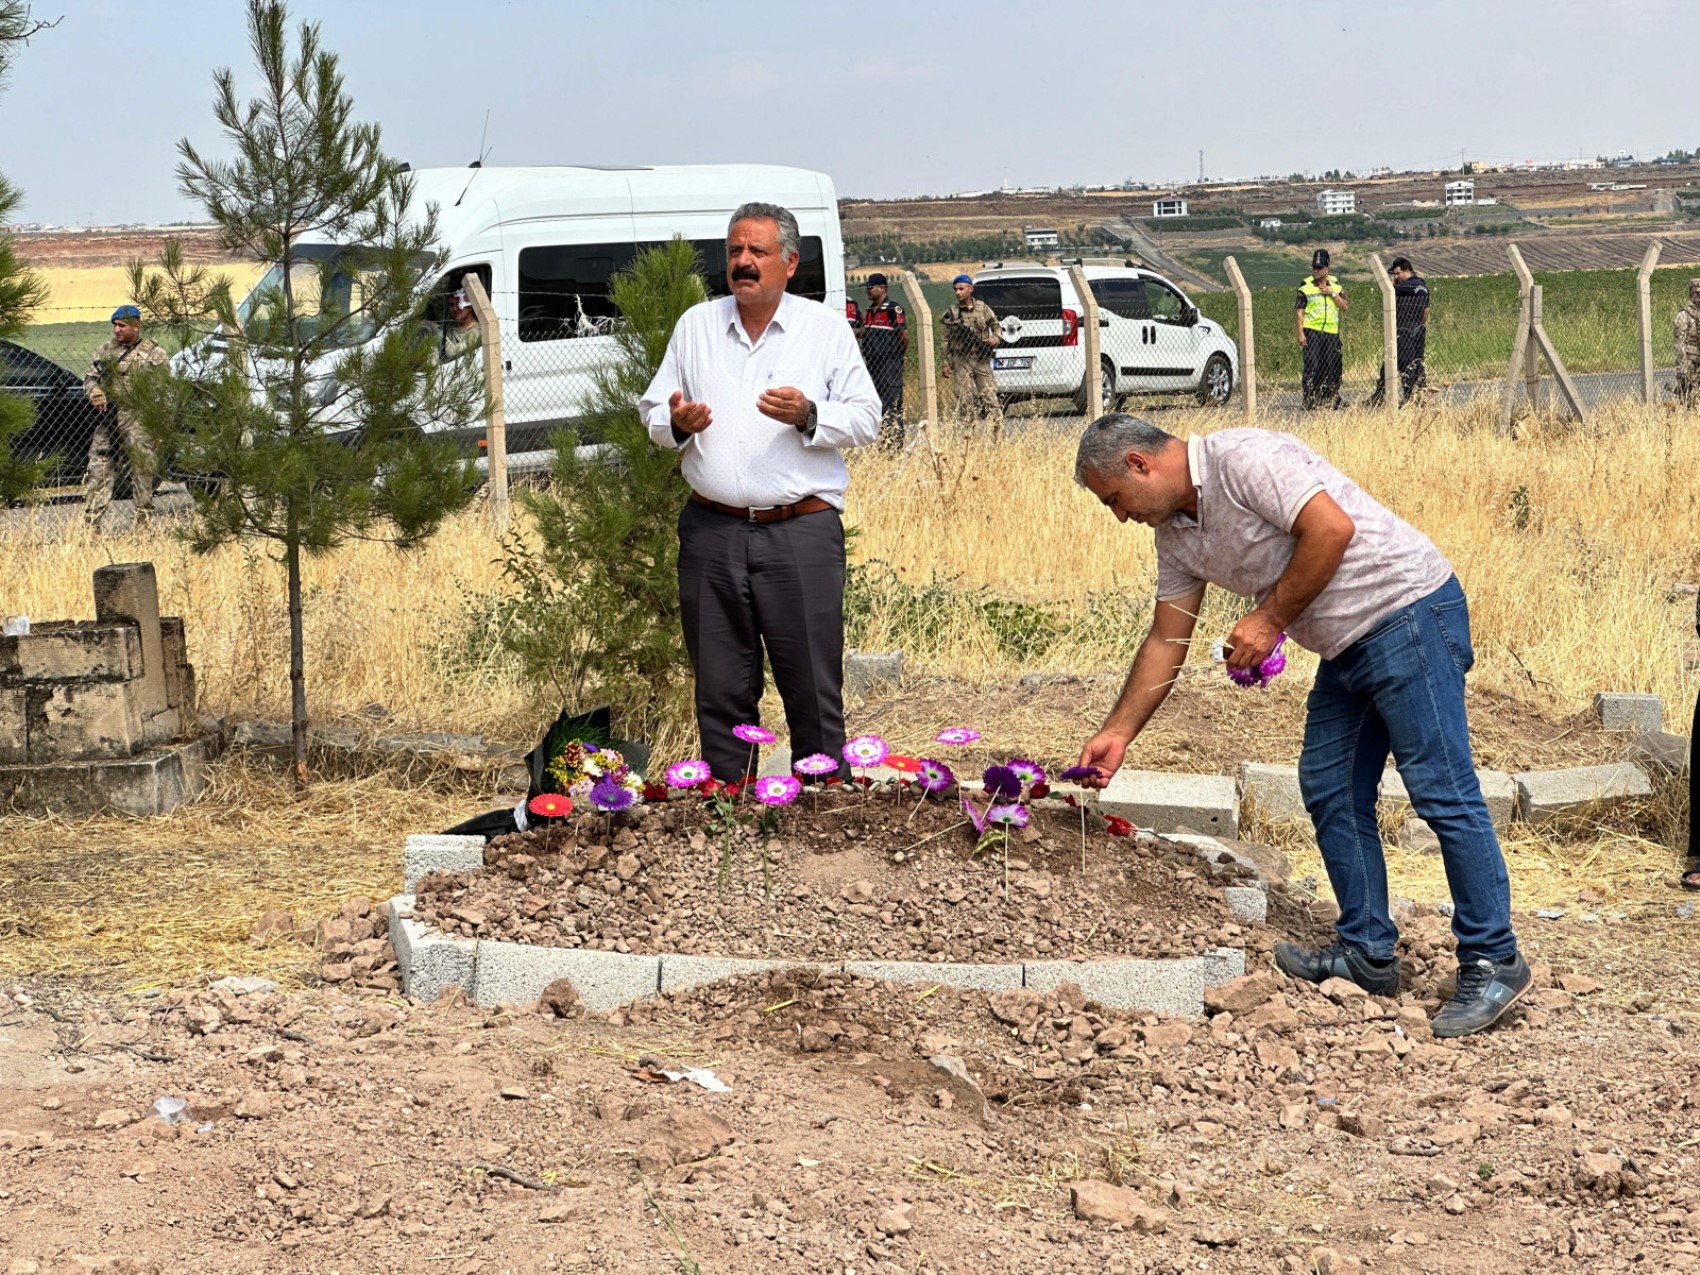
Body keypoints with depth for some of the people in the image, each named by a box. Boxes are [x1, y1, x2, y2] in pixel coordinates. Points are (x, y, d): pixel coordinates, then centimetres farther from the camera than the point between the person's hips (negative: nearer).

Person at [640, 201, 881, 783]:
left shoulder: (827, 328, 6)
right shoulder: (695, 326, 14)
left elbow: (866, 420, 3)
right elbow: (652, 412, 16)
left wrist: (808, 416, -15)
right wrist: (675, 424, -7)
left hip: (801, 532, -3)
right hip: (712, 532, 3)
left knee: (814, 687, -3)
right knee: (720, 690, 7)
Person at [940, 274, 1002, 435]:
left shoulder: (983, 309, 5)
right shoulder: (951, 312, 5)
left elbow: (997, 328, 13)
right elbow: (947, 340, 6)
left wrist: (994, 338, -9)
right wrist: (947, 364, 2)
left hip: (982, 361, -1)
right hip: (961, 362, 1)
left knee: (989, 396, -6)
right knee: (965, 399, 0)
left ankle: (998, 434, -7)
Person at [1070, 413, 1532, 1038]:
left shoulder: (1241, 458, -16)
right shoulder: (1176, 534, 13)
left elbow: (1332, 528, -24)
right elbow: (1165, 644, 20)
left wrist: (1269, 620, -16)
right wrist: (1117, 734, 19)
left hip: (1408, 615, -10)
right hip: (1347, 647, 10)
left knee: (1441, 791, -10)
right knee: (1330, 790, 11)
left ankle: (1493, 962, -7)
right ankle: (1368, 951, 18)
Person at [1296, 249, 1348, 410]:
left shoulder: (1335, 285, 11)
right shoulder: (1306, 286, 1)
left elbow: (1344, 307, 6)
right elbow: (1300, 312, -1)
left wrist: (1332, 293, -7)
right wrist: (1300, 333, -10)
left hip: (1332, 332, 4)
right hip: (1312, 332, -4)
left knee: (1334, 365, 6)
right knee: (1312, 365, -10)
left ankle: (1331, 398, 19)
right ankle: (1309, 400, -8)